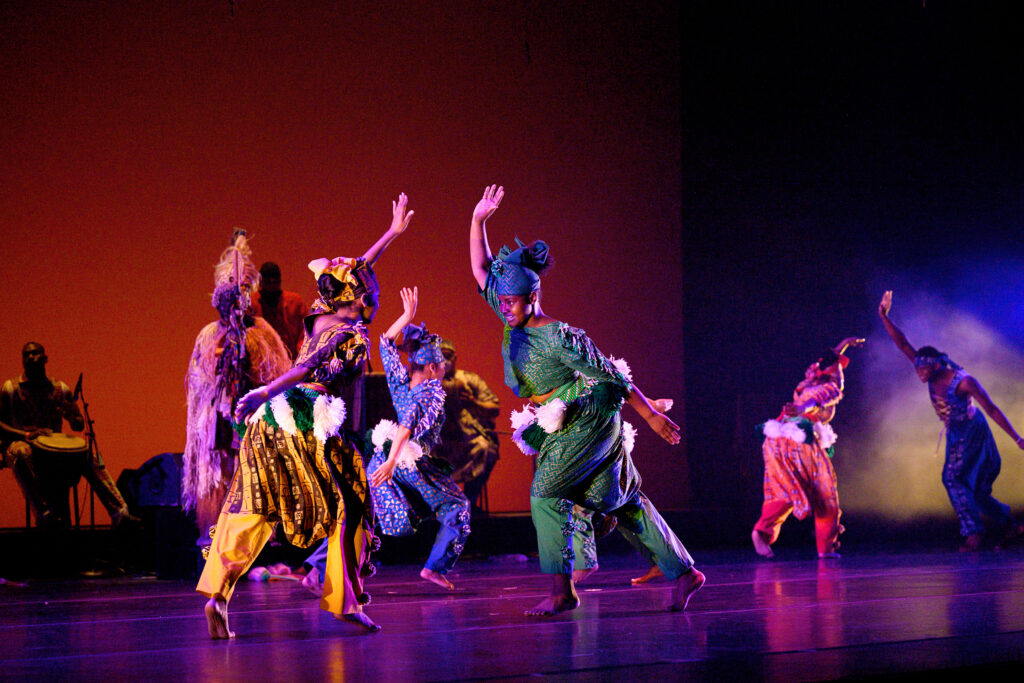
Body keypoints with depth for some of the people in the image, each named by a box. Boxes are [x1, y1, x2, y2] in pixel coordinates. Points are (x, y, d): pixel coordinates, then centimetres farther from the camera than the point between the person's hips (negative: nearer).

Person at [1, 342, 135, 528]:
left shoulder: (60, 389, 11)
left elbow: (80, 426, 13)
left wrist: (73, 418, -12)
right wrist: (27, 435, -22)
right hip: (18, 442, -3)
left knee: (91, 454, -20)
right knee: (23, 452, -40)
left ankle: (119, 512, -32)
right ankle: (42, 513, -49)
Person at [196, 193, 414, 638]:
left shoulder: (322, 316, 17)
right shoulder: (353, 335, -5)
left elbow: (352, 274, 30)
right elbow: (314, 368, -19)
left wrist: (392, 233, 38)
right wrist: (266, 392, -25)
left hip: (271, 420, 7)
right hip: (308, 426, -7)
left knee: (249, 510, 2)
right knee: (348, 510, 8)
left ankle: (217, 593, -12)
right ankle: (345, 602, 8)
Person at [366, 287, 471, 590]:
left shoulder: (399, 381, 8)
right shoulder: (432, 391, -10)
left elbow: (386, 342, 20)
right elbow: (410, 425, -24)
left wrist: (407, 316, 15)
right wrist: (392, 461, -32)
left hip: (386, 458, 6)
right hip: (415, 465, -6)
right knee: (457, 507, 12)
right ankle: (435, 567, 0)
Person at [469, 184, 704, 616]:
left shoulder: (559, 337, -19)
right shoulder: (513, 322, 3)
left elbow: (611, 376, -15)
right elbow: (481, 270, 8)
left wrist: (652, 416, -13)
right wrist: (478, 219, -2)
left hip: (588, 419, -8)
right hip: (561, 425, 8)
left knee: (546, 493, -16)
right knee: (620, 501, 8)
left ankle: (562, 591, -14)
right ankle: (684, 573, 13)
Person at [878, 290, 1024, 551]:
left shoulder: (963, 382, -23)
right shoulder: (931, 375, -6)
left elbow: (992, 410, -19)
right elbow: (903, 345, -6)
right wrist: (884, 317, -15)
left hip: (972, 432, -7)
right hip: (955, 435, 8)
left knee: (953, 478, -18)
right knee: (969, 488, 11)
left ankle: (973, 532, -15)